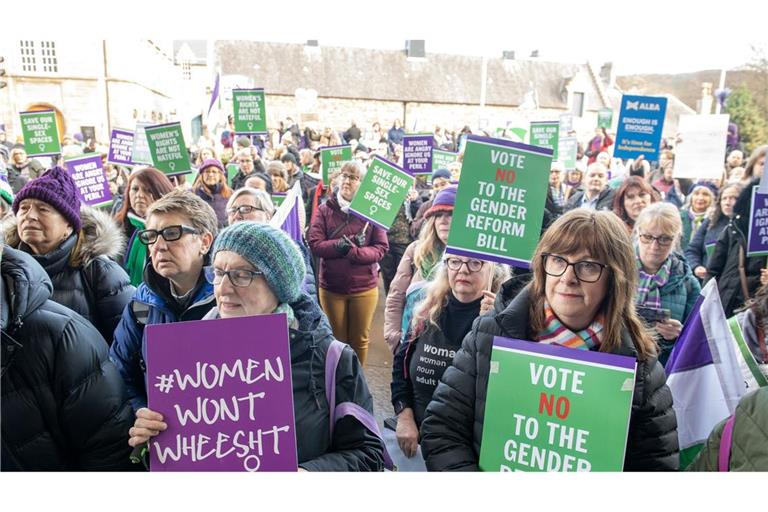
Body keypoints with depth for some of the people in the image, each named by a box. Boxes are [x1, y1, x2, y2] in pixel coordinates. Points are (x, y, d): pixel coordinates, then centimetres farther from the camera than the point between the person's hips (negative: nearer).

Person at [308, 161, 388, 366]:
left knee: (359, 340, 12)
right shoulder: (324, 209, 0)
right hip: (331, 287, 1)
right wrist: (343, 244, -21)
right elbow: (315, 245, -9)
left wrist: (351, 251, -22)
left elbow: (381, 248, -8)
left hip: (364, 287, 0)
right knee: (336, 340, 13)